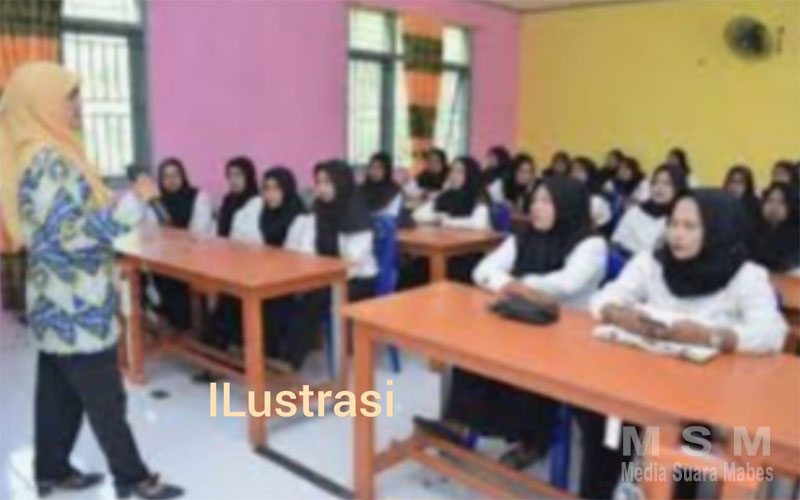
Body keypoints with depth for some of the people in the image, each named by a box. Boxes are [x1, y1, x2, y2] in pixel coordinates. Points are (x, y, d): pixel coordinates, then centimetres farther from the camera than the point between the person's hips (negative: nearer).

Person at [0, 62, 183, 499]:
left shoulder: (46, 154, 10)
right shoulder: (46, 162, -21)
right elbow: (70, 234, -25)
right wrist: (134, 202, -25)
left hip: (61, 301, 10)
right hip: (76, 304, -10)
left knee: (59, 389, 18)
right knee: (104, 395, 2)